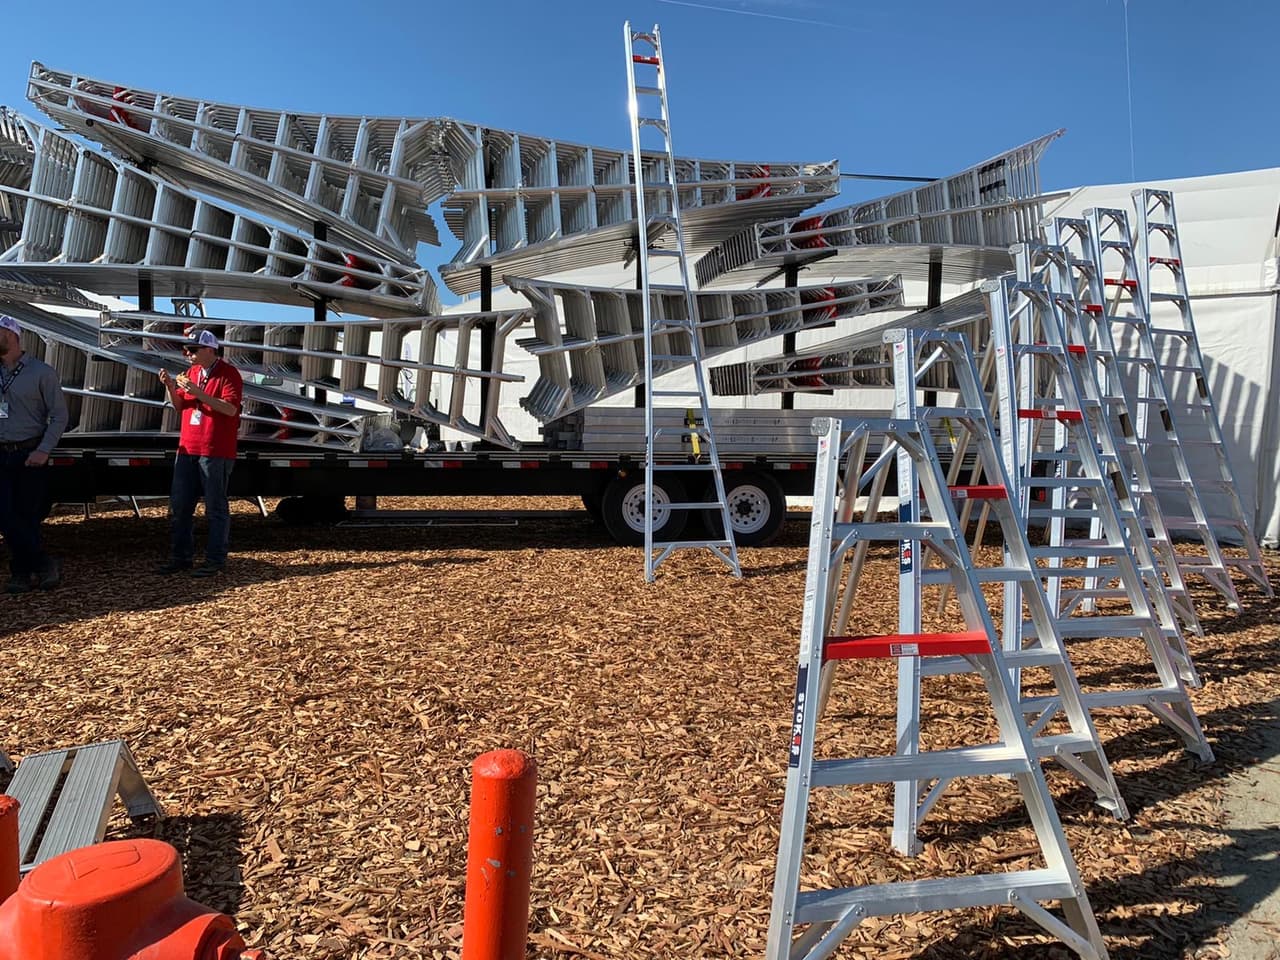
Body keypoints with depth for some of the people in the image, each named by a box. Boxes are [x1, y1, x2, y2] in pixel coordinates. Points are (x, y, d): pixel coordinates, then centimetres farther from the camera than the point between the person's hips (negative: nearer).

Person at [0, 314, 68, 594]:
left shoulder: (41, 372, -4)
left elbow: (59, 415, -5)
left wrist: (43, 451, -14)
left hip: (30, 455, -4)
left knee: (28, 515, 1)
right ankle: (45, 565, 3)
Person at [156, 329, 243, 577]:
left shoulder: (228, 373, -8)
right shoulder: (191, 372, 15)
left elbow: (231, 408, -19)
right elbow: (180, 408, 19)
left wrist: (198, 392, -23)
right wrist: (171, 387, 1)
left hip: (216, 453, -8)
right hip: (187, 449, 8)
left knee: (215, 507, -2)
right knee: (179, 505, 10)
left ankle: (215, 560, 5)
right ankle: (180, 556, 20)